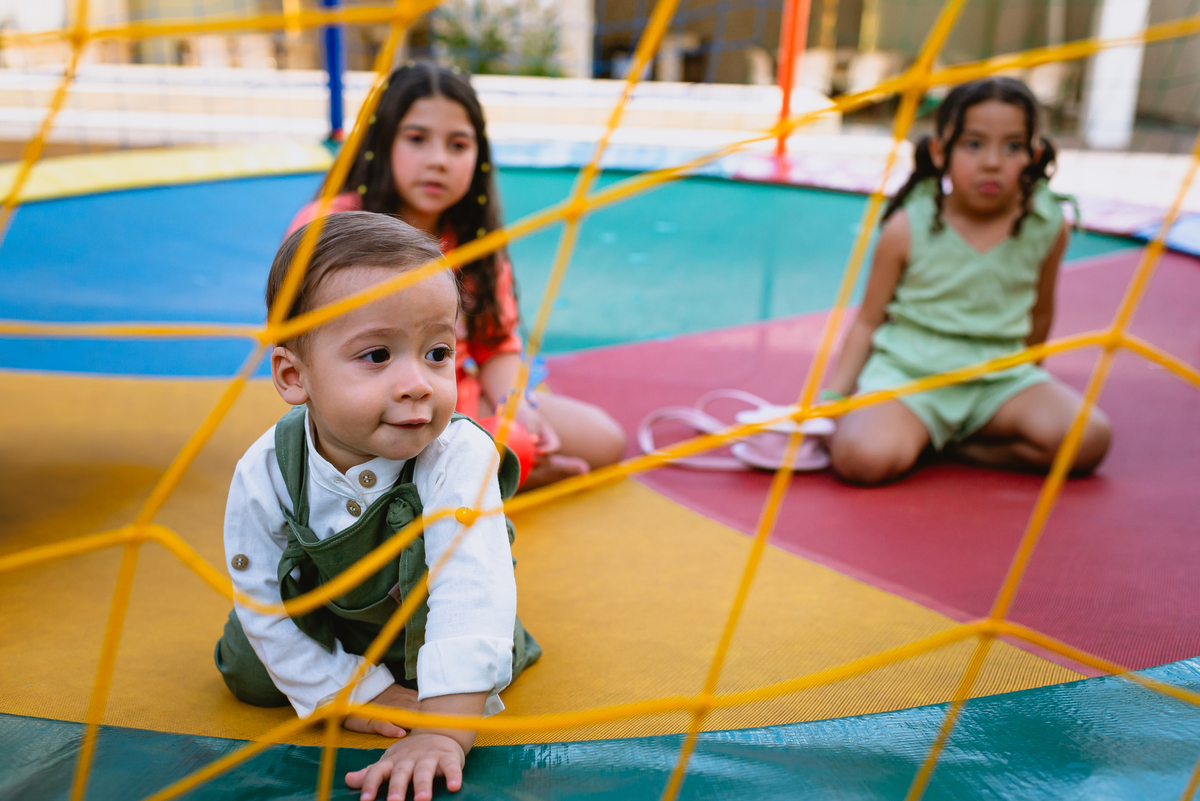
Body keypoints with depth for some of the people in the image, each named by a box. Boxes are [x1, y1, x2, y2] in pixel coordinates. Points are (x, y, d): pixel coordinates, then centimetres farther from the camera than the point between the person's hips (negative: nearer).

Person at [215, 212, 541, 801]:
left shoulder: (458, 457, -41)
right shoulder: (264, 477, -32)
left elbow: (471, 590, -47)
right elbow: (263, 599, -19)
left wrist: (444, 731, -54)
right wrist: (349, 690, -18)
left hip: (425, 616, 0)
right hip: (327, 617, 1)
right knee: (247, 673, -1)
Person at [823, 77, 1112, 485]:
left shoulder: (1047, 227, -2)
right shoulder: (908, 228, -9)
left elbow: (1040, 312, 14)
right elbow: (868, 320, 0)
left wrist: (1025, 373, 25)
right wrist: (830, 400, -4)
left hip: (999, 377, 5)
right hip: (907, 369, -4)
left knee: (1089, 439, -20)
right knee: (864, 457, -33)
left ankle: (951, 443, -5)